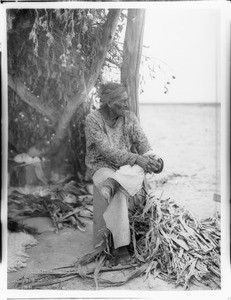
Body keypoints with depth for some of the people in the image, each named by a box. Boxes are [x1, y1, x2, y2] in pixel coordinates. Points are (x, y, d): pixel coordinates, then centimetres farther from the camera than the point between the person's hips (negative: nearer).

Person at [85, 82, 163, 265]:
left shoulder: (130, 117, 5)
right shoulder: (93, 119, -10)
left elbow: (142, 141, -3)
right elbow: (107, 151, -19)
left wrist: (152, 158, -25)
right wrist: (137, 159, -28)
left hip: (128, 167, 4)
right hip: (102, 166, -4)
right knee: (120, 193, -34)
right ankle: (121, 247, -31)